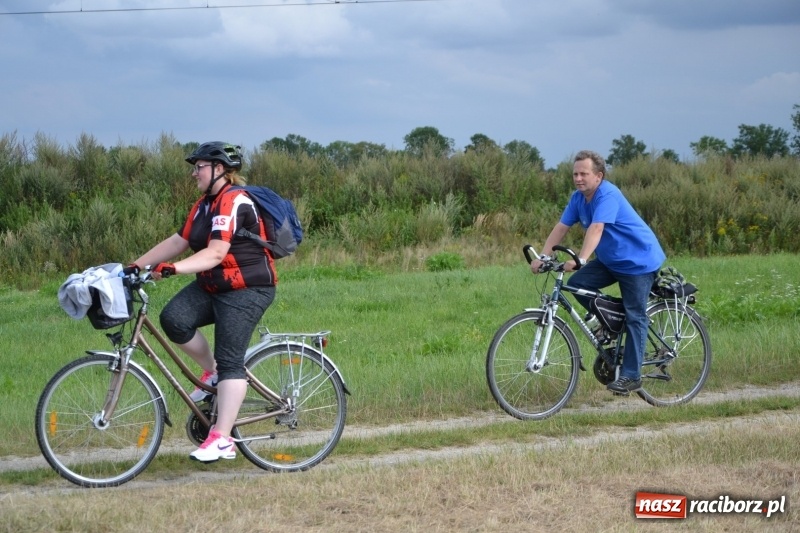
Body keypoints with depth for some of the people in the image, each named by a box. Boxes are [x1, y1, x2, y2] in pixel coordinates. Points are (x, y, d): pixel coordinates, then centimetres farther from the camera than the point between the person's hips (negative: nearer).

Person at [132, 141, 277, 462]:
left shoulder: (233, 203, -18)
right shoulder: (204, 205, 12)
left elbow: (215, 254, -27)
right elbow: (178, 242, 11)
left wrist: (172, 269, -37)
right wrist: (137, 265, 4)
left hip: (246, 289, -9)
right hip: (212, 286, 9)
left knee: (230, 361, -12)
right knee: (173, 319, -14)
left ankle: (222, 439, -13)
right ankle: (212, 372, 8)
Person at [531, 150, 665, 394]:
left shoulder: (608, 195, -25)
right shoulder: (578, 198, 0)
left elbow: (596, 229, -37)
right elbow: (561, 228, -2)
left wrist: (580, 259, -49)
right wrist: (542, 257, -13)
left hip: (639, 261, -8)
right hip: (610, 260, 8)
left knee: (634, 317, -6)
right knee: (578, 283, -10)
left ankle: (631, 376, -1)